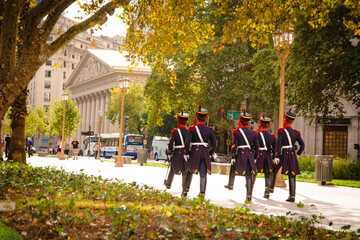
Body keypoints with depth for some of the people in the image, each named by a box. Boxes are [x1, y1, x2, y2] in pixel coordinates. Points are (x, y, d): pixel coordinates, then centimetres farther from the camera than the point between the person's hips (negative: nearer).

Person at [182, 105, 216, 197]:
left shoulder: (192, 129, -7)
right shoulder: (209, 130, 1)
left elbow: (187, 142, -12)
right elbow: (214, 144, 4)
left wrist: (186, 153, -2)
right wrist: (211, 153, 17)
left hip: (194, 152, -2)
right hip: (205, 153, 2)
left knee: (190, 172, 13)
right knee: (203, 174, 5)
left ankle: (185, 190, 16)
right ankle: (202, 193, 1)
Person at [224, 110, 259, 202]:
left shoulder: (237, 132, -4)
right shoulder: (253, 133, 9)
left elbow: (234, 146, -9)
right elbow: (257, 147, 11)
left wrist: (233, 157, -5)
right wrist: (255, 157, 21)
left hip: (240, 154, -3)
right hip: (250, 155, 3)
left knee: (233, 169, 23)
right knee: (249, 176, 3)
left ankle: (230, 185, 35)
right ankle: (249, 196, -2)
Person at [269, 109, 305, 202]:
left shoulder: (281, 131, -8)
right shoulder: (296, 132, 4)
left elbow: (278, 145, -15)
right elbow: (302, 145, -1)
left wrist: (276, 156, -14)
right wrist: (298, 154, 11)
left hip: (283, 154, -3)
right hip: (292, 155, 3)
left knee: (274, 171, 22)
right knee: (292, 175, 2)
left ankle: (271, 188, 34)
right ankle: (292, 196, -3)